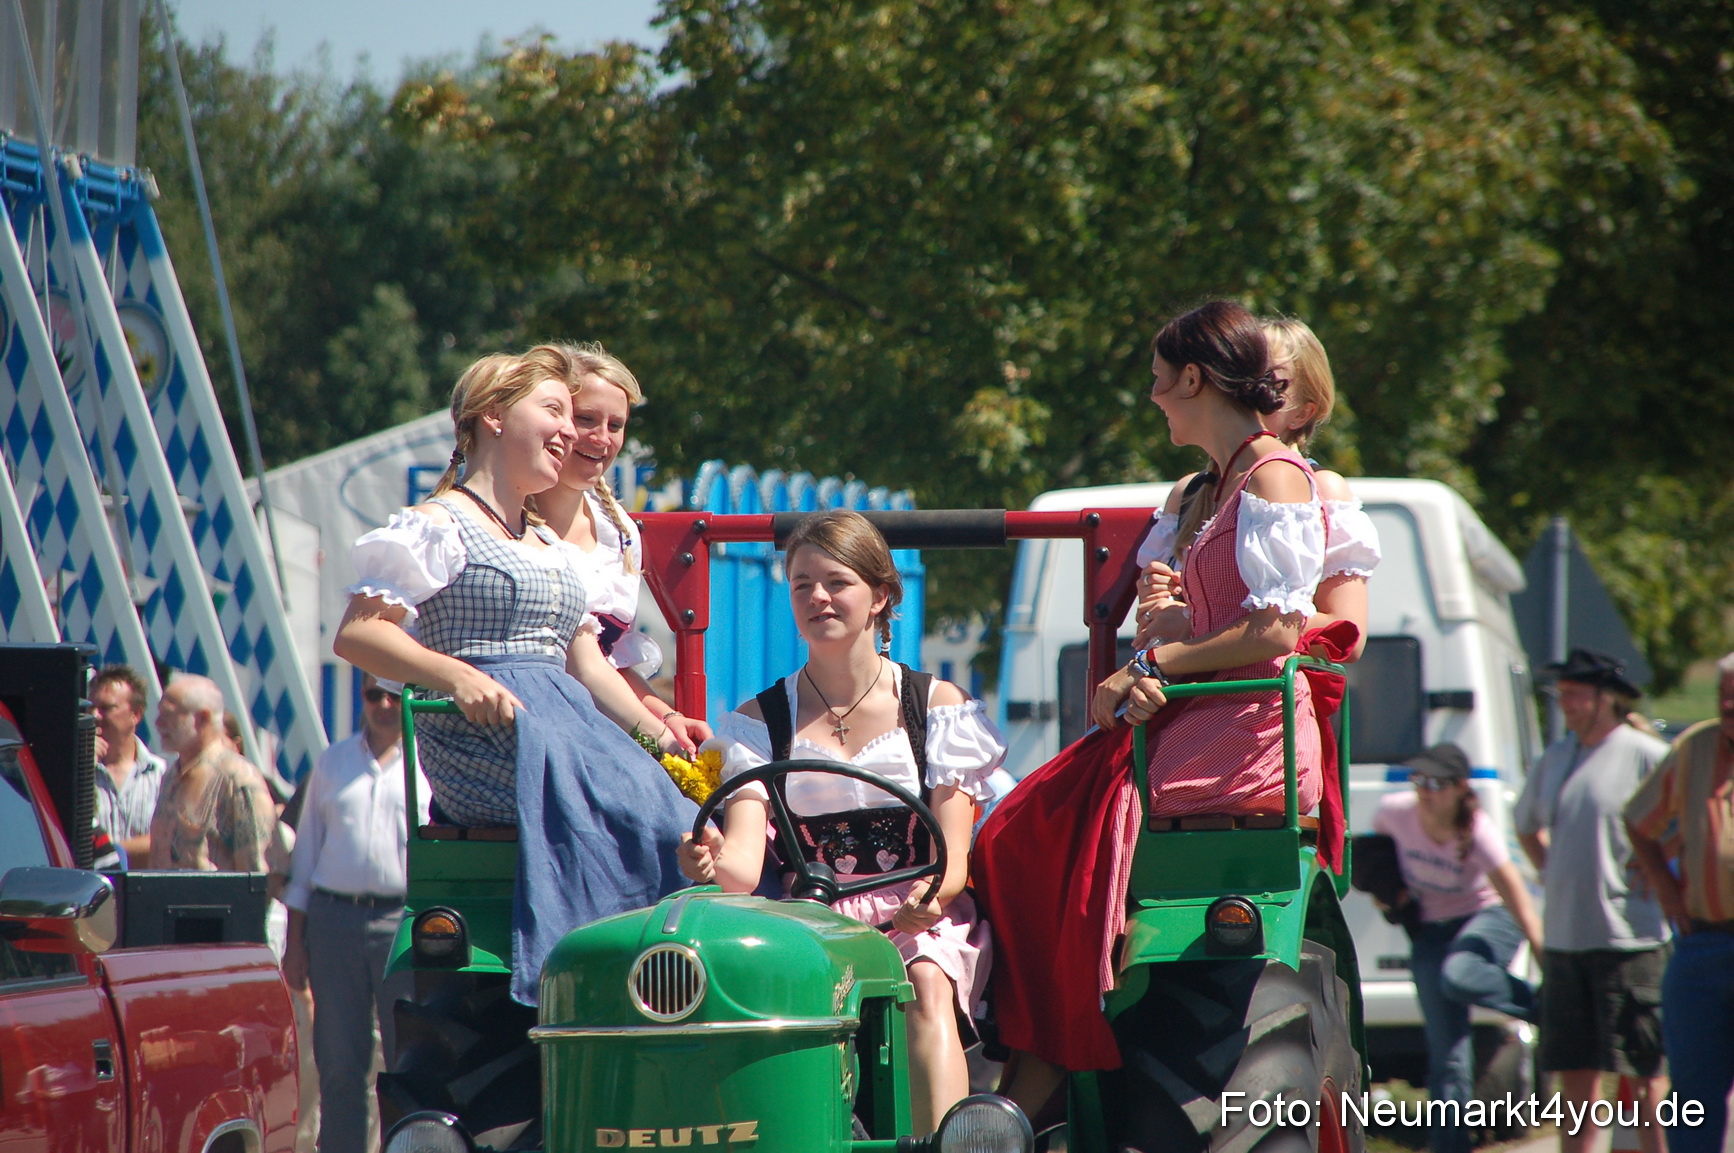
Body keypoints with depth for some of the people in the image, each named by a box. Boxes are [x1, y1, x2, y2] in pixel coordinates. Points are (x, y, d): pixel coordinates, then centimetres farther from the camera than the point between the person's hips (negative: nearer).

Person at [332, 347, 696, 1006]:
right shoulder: (438, 527, 1)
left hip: (562, 729, 8)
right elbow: (356, 633, -9)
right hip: (481, 745, -8)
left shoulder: (548, 547, 27)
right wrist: (456, 676, -24)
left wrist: (660, 734, 8)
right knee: (641, 815, -30)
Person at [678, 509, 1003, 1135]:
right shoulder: (760, 720, 12)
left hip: (922, 922, -1)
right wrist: (712, 862, -30)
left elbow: (953, 854, 0)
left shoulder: (937, 705, 10)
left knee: (927, 986, -35)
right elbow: (745, 862, -4)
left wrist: (931, 895, -25)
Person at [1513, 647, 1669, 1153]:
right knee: (1575, 1068, 10)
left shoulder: (1646, 756, -9)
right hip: (1563, 935, 7)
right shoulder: (1555, 758, 13)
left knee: (1643, 1070, -5)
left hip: (1626, 936, -7)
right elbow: (1527, 824, 30)